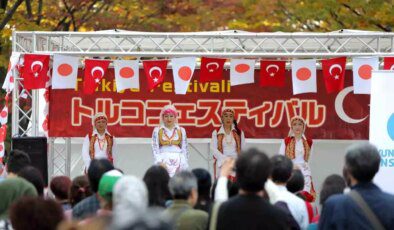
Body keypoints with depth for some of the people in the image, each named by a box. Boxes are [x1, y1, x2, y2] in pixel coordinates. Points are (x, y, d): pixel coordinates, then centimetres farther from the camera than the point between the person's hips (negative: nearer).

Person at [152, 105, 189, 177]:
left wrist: (185, 165, 4)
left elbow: (184, 149, 11)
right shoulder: (157, 131, 8)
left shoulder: (181, 131, 11)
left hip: (178, 160, 1)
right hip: (163, 160, -1)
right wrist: (159, 161, -10)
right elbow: (155, 148, 2)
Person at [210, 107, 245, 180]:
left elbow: (243, 150, 10)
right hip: (221, 164, -1)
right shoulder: (216, 133, 5)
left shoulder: (239, 133, 9)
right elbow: (213, 149, -3)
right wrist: (225, 159, -14)